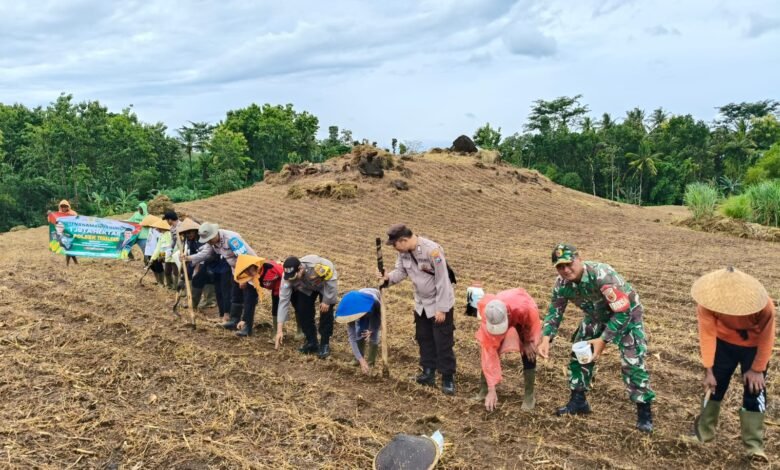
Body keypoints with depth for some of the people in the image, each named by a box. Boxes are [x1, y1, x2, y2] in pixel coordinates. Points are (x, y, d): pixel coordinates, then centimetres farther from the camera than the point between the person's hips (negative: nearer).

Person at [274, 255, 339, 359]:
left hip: (326, 285, -3)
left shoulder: (317, 265, -46)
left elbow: (332, 279, -29)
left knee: (326, 311, -16)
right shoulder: (288, 277, -32)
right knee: (301, 310, -9)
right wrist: (279, 330, -31)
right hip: (306, 289, 3)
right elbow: (283, 301, -30)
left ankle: (325, 344, -1)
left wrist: (327, 301, -23)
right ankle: (311, 342, 9)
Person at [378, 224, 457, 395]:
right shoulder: (403, 252, -8)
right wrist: (388, 277, -21)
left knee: (443, 342, 0)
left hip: (440, 304, -7)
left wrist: (441, 309, -22)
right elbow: (401, 271, 3)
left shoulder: (432, 250, -30)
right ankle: (429, 371, 33)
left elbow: (442, 281, -26)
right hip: (421, 304, 8)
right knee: (423, 338, 17)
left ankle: (448, 378, 13)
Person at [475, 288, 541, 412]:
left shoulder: (525, 307, -47)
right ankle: (484, 391, 6)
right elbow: (489, 352, -36)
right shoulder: (487, 318, -39)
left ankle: (529, 395, 3)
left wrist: (528, 342, -13)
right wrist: (492, 389, -34)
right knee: (486, 350, -12)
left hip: (524, 320, -1)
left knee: (529, 355, -15)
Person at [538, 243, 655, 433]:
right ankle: (578, 401, 20)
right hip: (596, 316, 6)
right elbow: (554, 312, -8)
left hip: (627, 314, -6)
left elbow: (623, 312, -35)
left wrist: (603, 340, -36)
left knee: (632, 362, -13)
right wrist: (546, 338, -25)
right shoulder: (562, 284, -18)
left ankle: (645, 412, 3)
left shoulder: (602, 275, -39)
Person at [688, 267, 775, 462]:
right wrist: (708, 370, -28)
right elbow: (707, 334, -27)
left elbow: (766, 339, -20)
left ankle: (754, 446, 1)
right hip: (724, 343, 2)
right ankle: (703, 432, 21)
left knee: (755, 391, -6)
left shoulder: (764, 306, -35)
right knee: (714, 385, 5)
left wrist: (757, 369, -13)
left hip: (754, 347, -1)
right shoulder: (708, 303, -32)